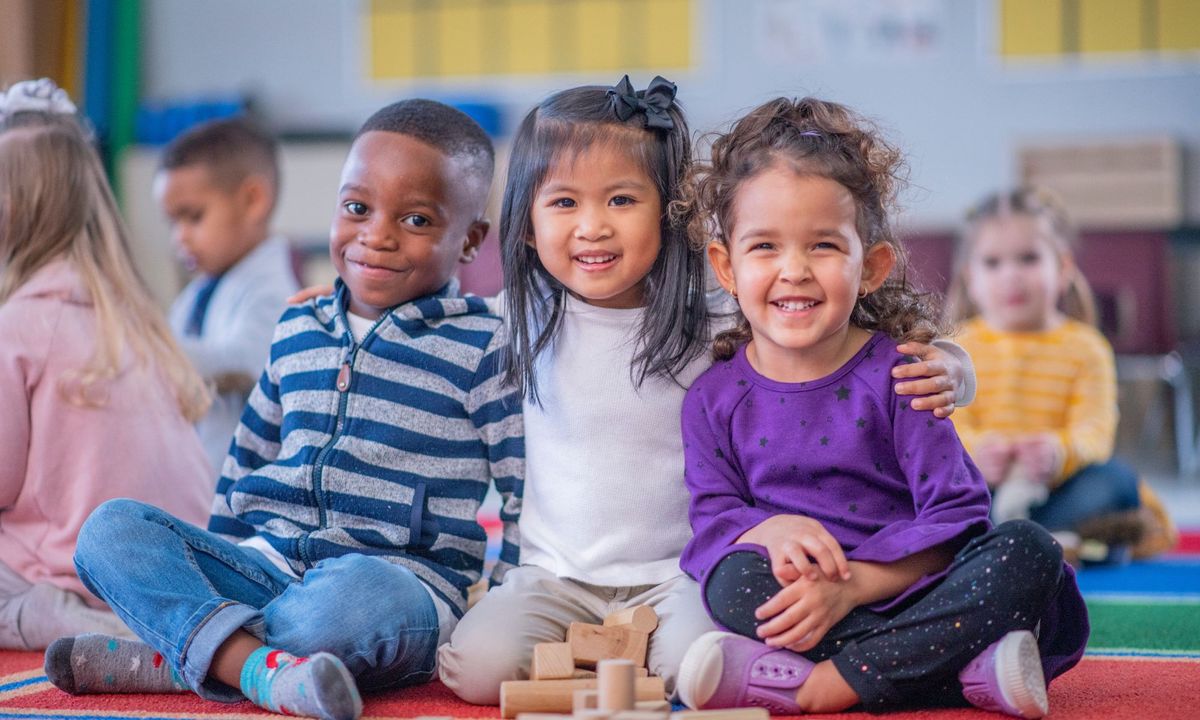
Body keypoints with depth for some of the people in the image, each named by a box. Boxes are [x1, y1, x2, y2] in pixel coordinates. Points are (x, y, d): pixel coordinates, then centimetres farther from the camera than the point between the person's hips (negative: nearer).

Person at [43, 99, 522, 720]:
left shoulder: (483, 349, 0)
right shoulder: (297, 332, 16)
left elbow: (530, 498, 0)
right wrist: (212, 566, 24)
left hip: (407, 580, -5)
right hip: (267, 563, 6)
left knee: (360, 595, -42)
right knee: (111, 527, -15)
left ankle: (176, 654, -25)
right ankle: (265, 669, -36)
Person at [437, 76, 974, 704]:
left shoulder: (718, 322, -10)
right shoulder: (525, 317, 0)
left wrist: (936, 370, -27)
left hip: (680, 574, -3)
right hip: (556, 575, 3)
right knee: (480, 666, -21)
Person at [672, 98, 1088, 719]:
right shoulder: (714, 399, 5)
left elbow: (956, 515, -9)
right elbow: (712, 519, 2)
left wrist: (851, 584, -23)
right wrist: (769, 530, -22)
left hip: (906, 591, 0)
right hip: (805, 609, 0)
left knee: (1028, 550, -25)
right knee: (732, 581, -29)